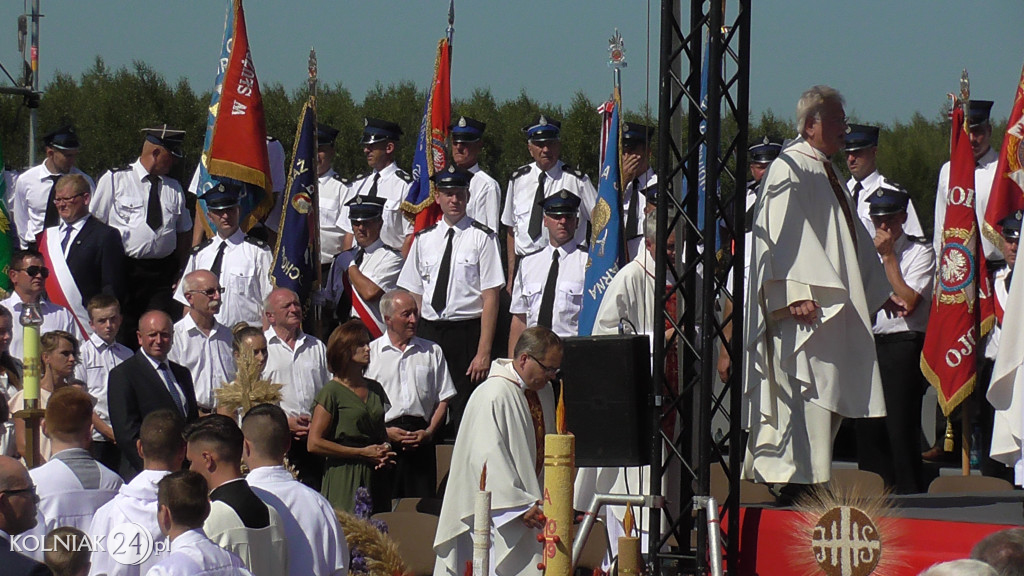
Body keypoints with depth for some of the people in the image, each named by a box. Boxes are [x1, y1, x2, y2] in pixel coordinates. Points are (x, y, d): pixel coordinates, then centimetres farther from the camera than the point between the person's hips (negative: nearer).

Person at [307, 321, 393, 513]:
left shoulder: (374, 388, 15)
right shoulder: (332, 391, -3)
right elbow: (314, 443, -9)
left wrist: (385, 453, 4)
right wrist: (362, 453, -9)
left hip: (375, 478, 6)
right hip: (344, 480, -6)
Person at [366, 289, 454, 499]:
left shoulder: (432, 352, 15)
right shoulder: (370, 353, 8)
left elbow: (443, 400, 12)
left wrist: (429, 432, -4)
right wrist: (385, 432, -8)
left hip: (421, 441, 2)